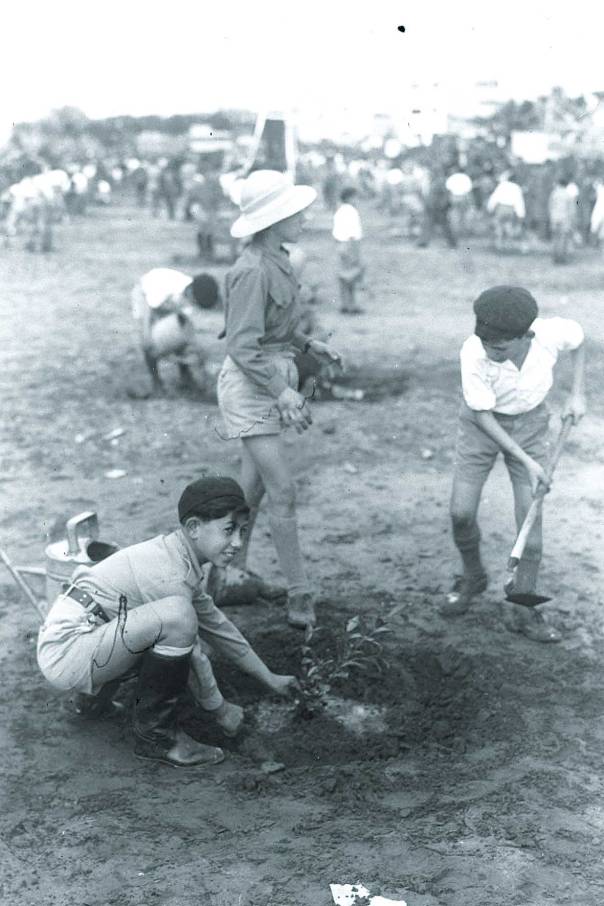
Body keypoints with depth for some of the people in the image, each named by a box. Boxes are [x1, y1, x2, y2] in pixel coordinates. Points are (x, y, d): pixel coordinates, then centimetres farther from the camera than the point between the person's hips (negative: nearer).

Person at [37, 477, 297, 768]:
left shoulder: (179, 557, 9)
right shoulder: (170, 574, -20)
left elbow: (215, 624, 19)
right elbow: (190, 655, -13)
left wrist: (269, 679, 24)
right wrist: (219, 709, 2)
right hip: (64, 651, -10)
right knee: (177, 616, -26)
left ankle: (95, 695, 22)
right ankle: (156, 734, -9)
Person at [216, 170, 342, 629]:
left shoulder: (277, 261, 6)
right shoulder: (253, 271, -22)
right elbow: (243, 345, -24)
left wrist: (307, 343, 12)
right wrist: (282, 391, -27)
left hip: (274, 379, 9)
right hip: (251, 385, -9)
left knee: (253, 487, 17)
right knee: (283, 492, -8)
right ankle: (299, 594, 0)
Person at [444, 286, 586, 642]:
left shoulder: (553, 332, -28)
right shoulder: (473, 353, -32)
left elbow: (578, 341, 0)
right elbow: (483, 415, -20)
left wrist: (577, 393, -3)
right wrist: (526, 461, -21)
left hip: (530, 421, 1)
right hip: (483, 424, -1)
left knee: (530, 513, -4)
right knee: (461, 512, -5)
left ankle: (524, 612, 8)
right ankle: (473, 578, 26)